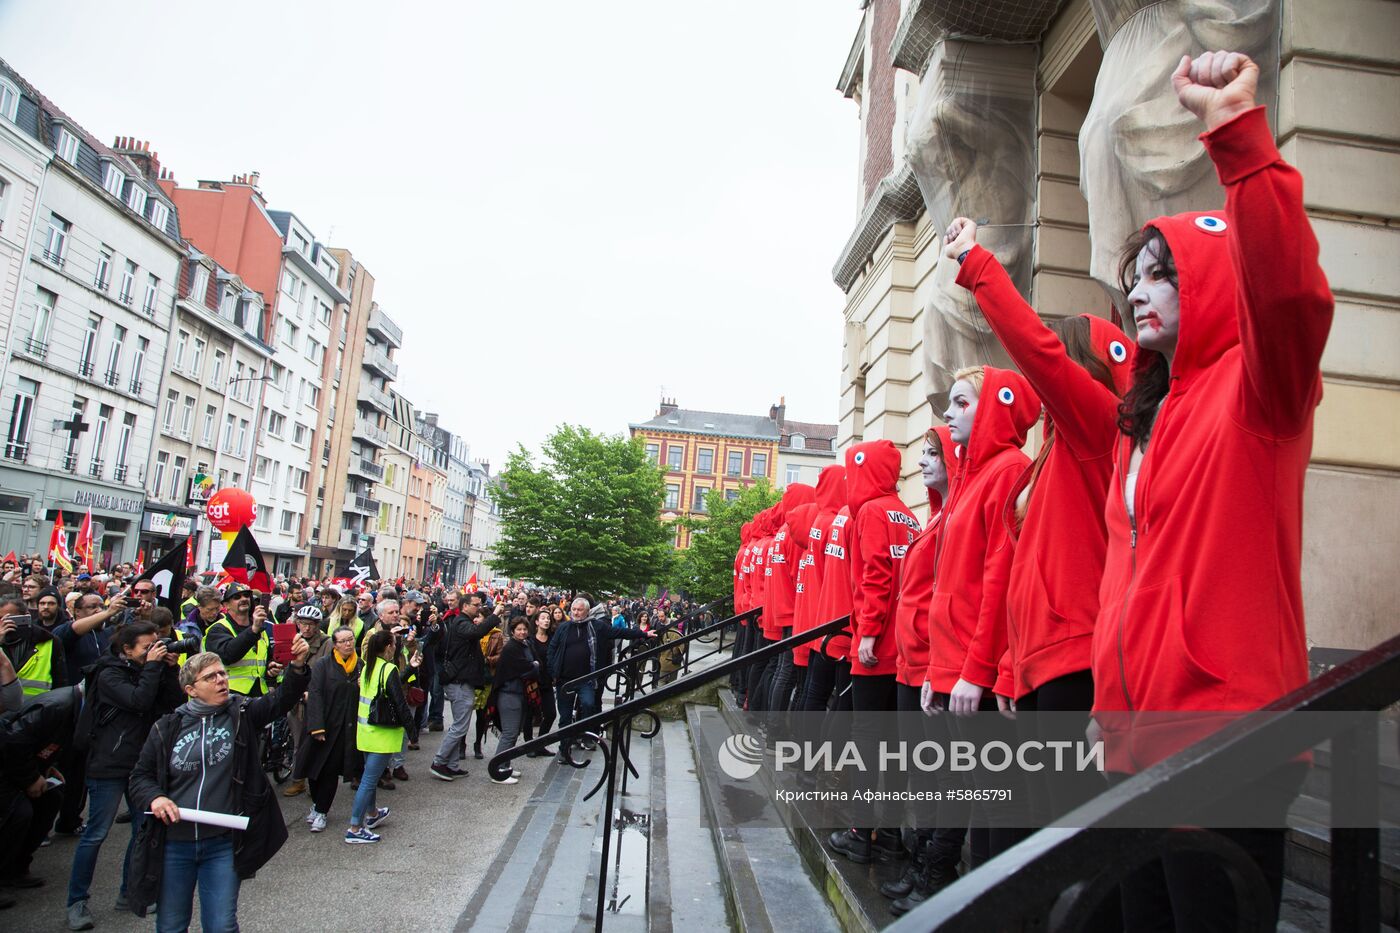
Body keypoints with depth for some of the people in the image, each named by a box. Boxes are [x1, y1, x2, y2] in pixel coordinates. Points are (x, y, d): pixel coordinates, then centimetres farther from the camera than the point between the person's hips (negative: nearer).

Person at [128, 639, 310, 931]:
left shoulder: (242, 714, -4)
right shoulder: (167, 728, -1)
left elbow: (280, 699, -19)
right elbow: (141, 775, 8)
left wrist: (297, 667, -38)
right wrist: (154, 798, -13)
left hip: (223, 843, -1)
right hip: (173, 844, 2)